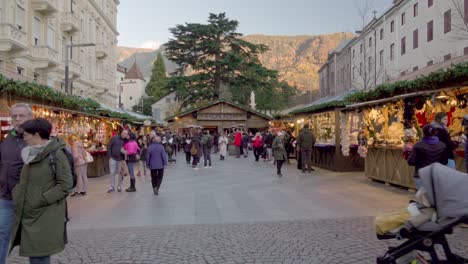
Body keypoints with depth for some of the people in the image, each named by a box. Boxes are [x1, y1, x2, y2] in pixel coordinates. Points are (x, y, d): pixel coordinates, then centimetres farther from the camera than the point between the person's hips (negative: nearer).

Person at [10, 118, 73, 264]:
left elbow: (65, 185, -16)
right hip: (29, 215, 7)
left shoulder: (57, 155, -13)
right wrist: (16, 193, 8)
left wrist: (41, 200, -18)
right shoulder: (30, 154, 11)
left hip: (46, 217, -7)